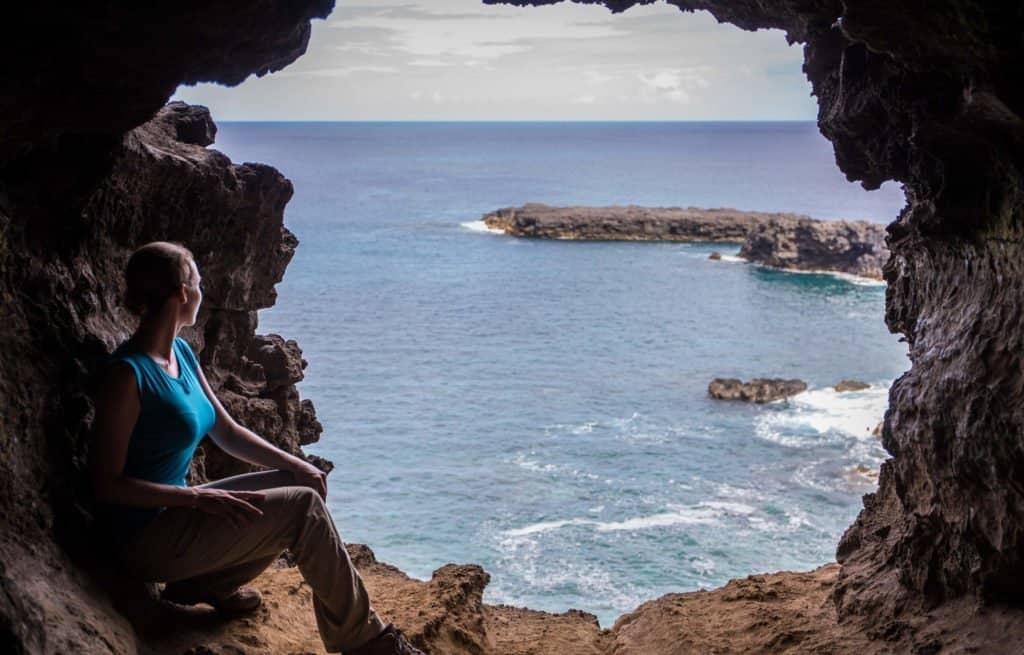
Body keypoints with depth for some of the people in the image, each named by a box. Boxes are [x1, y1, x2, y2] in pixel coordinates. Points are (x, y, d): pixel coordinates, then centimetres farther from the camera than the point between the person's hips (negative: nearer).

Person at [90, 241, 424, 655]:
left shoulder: (181, 353, 7)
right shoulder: (127, 374, -20)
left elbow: (227, 432, 14)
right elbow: (107, 485, -21)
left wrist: (295, 464, 1)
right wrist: (199, 498, -27)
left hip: (176, 511, 9)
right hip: (147, 537, -9)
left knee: (304, 485, 5)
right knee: (302, 507, -16)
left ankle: (207, 582, 4)